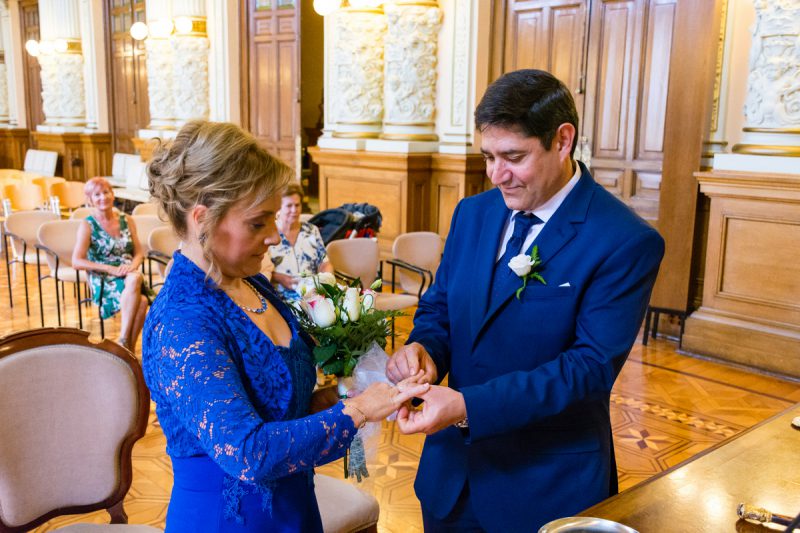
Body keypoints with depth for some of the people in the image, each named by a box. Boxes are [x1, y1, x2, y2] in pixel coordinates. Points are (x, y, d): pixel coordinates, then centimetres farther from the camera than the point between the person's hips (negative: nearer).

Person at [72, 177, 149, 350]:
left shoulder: (127, 221, 11)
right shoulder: (88, 225, -1)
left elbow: (139, 253, 11)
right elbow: (77, 262, -10)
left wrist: (133, 266, -13)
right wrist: (111, 269, -18)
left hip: (130, 275, 4)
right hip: (103, 280, -4)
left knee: (142, 302, -33)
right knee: (141, 301, -35)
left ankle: (128, 346, -23)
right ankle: (124, 342, -25)